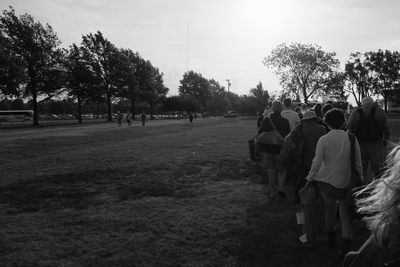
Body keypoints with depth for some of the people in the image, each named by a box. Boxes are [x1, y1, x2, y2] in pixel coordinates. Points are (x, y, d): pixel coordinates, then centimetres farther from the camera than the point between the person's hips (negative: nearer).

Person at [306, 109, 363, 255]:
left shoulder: (323, 140, -10)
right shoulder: (352, 138, -3)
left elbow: (317, 162, -13)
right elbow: (358, 163, 1)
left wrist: (310, 178, -1)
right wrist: (360, 178, 13)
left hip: (327, 180, -1)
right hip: (346, 183, 1)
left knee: (330, 210, 18)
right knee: (346, 214, 12)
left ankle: (330, 239, 36)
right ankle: (346, 245, 8)